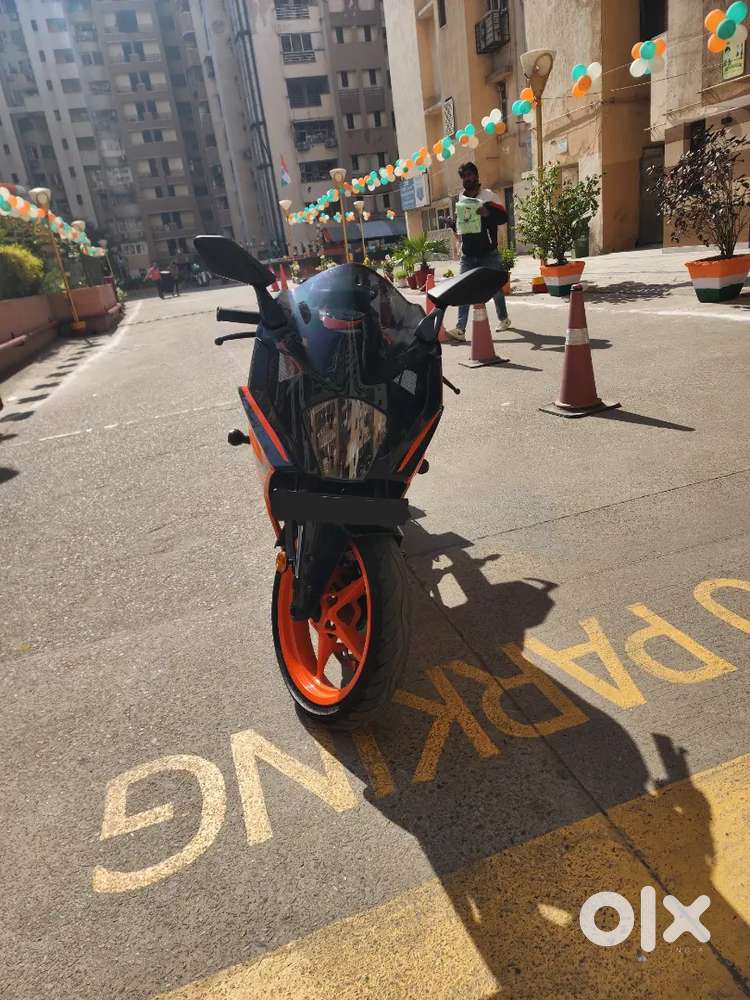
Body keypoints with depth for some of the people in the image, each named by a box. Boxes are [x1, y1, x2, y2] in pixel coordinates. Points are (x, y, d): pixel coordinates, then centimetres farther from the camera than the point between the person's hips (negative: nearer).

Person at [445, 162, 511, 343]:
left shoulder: (488, 196, -2)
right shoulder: (460, 199, 13)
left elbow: (503, 217, -10)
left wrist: (488, 213, -29)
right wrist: (454, 224, 1)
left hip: (488, 253, -3)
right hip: (467, 255, 4)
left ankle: (503, 319, 31)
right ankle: (460, 329, -14)